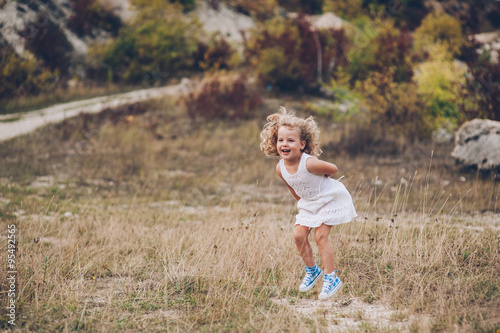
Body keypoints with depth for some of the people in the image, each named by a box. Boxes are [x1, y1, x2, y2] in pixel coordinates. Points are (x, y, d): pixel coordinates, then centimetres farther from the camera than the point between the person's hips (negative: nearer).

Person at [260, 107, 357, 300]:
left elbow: (333, 169, -15)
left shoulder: (309, 163, -33)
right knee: (299, 235, -1)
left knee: (320, 235, -13)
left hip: (329, 198, -6)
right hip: (308, 203, 6)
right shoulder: (280, 168, -13)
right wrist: (301, 201, 14)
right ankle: (312, 270, 23)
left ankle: (331, 278, -2)